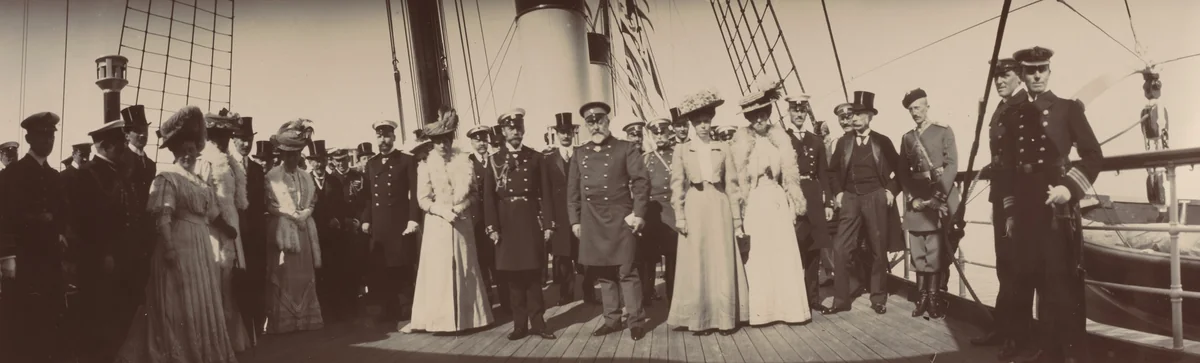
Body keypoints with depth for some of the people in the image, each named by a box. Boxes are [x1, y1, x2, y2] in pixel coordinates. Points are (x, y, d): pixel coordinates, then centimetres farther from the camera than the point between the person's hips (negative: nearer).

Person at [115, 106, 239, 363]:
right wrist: (168, 248, -25)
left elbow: (214, 216, 15)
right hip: (178, 248, -8)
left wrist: (233, 233, 7)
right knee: (180, 308, -3)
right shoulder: (167, 177, -6)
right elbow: (162, 219, -16)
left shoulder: (199, 180, 16)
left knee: (202, 307, 11)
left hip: (201, 249, 8)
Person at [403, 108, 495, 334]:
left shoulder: (464, 161, 1)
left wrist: (461, 206, -13)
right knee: (437, 270, 0)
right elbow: (423, 200, -4)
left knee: (465, 269, 7)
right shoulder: (425, 165, -3)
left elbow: (475, 193, 4)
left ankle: (467, 316, 17)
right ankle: (436, 319, 5)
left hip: (462, 222, 1)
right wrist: (443, 211, -18)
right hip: (436, 224, -1)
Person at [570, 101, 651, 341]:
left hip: (620, 219, -4)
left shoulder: (625, 149, 1)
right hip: (591, 222, 4)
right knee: (603, 273, 10)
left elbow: (641, 181, -4)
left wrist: (638, 213, -12)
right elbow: (573, 189, 13)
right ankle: (612, 319, 20)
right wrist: (575, 220, 7)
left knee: (627, 271, -3)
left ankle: (635, 321, 6)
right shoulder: (580, 153, 12)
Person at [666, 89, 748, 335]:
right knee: (696, 265, 0)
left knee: (723, 264, 1)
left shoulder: (723, 149, 8)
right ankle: (700, 319, 6)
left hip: (719, 209, 1)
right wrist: (680, 216, -7)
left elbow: (732, 184, 6)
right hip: (694, 210, -1)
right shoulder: (681, 150, 5)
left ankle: (725, 318, 8)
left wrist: (736, 217, 2)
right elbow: (677, 186, 2)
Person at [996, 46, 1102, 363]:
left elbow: (1093, 155, -2)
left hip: (1058, 207, -4)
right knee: (1039, 279, 9)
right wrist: (1010, 211, 12)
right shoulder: (1014, 118, 13)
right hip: (1026, 210, 4)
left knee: (1064, 281, -5)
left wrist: (1070, 187, -16)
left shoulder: (1069, 109, 3)